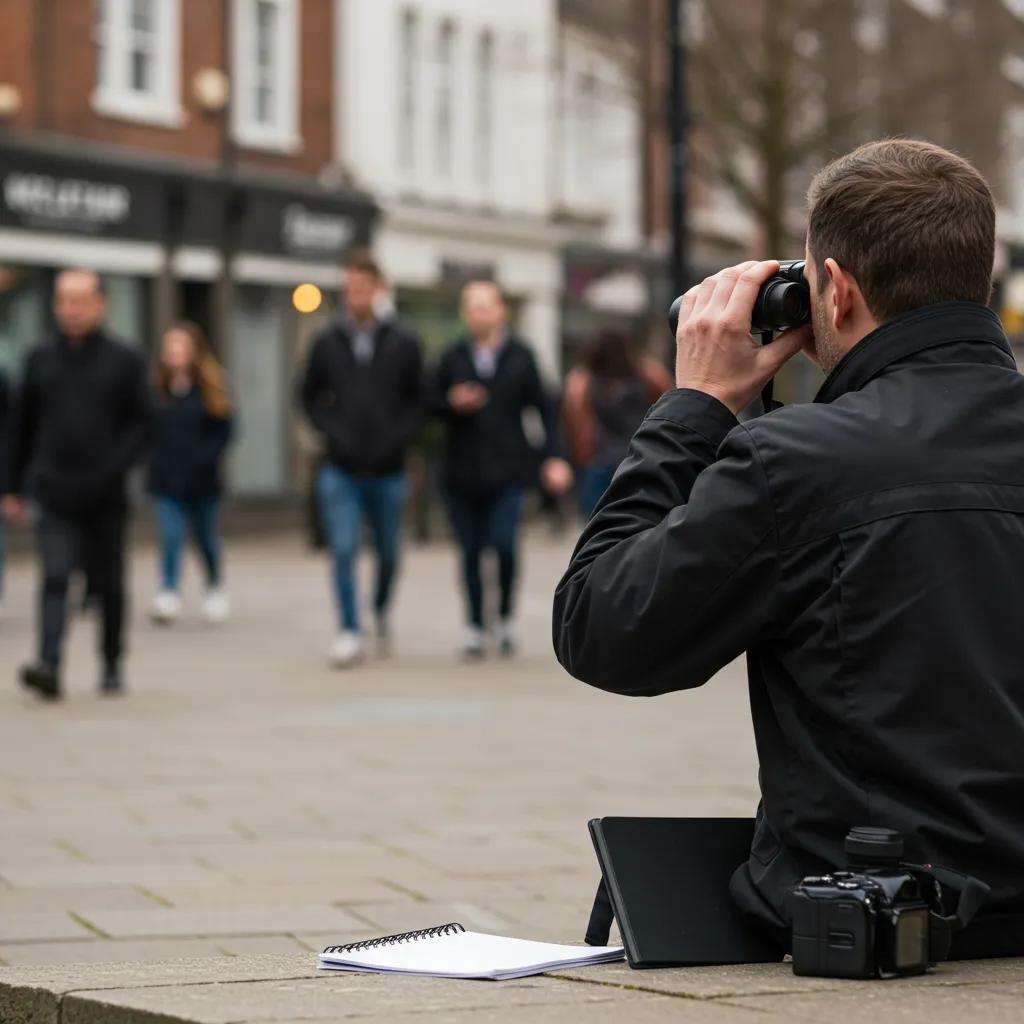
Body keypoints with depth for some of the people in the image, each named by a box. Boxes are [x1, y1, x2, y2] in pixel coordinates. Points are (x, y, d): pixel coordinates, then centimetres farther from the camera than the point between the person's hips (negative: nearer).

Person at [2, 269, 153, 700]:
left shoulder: (123, 361, 2)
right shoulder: (41, 360, 8)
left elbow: (142, 423, 0)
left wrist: (113, 469, -14)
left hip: (104, 497, 0)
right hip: (55, 495, 0)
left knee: (108, 584, 9)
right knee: (55, 578, -13)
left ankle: (112, 666, 23)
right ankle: (49, 665, -23)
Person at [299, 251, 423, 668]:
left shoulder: (404, 343, 1)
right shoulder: (327, 343, 1)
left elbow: (418, 398, 5)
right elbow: (310, 396, 9)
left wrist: (399, 436, -8)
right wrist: (332, 432, -5)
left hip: (388, 469, 1)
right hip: (340, 471, -1)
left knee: (389, 552, 11)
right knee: (343, 551, -10)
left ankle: (381, 610, 37)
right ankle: (350, 633, -5)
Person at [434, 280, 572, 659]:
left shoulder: (521, 357, 4)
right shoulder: (452, 358, 6)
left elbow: (543, 408, 5)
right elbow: (432, 405, 10)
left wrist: (552, 457, -3)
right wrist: (453, 403, -12)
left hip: (507, 470, -1)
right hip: (463, 470, 2)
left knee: (504, 544, -14)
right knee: (471, 551, 4)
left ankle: (505, 617, 8)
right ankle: (475, 628, 15)